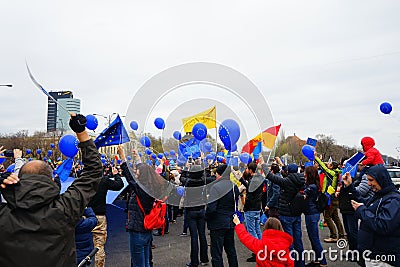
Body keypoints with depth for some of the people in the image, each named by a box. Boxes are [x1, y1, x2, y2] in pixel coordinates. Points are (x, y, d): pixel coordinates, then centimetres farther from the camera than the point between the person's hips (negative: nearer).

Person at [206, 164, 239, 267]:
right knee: (231, 251, 20)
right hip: (230, 223, 7)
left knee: (216, 254, 3)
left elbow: (211, 208, -23)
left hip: (218, 224, -7)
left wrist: (207, 216, -6)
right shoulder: (234, 187, 2)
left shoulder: (216, 187, -18)